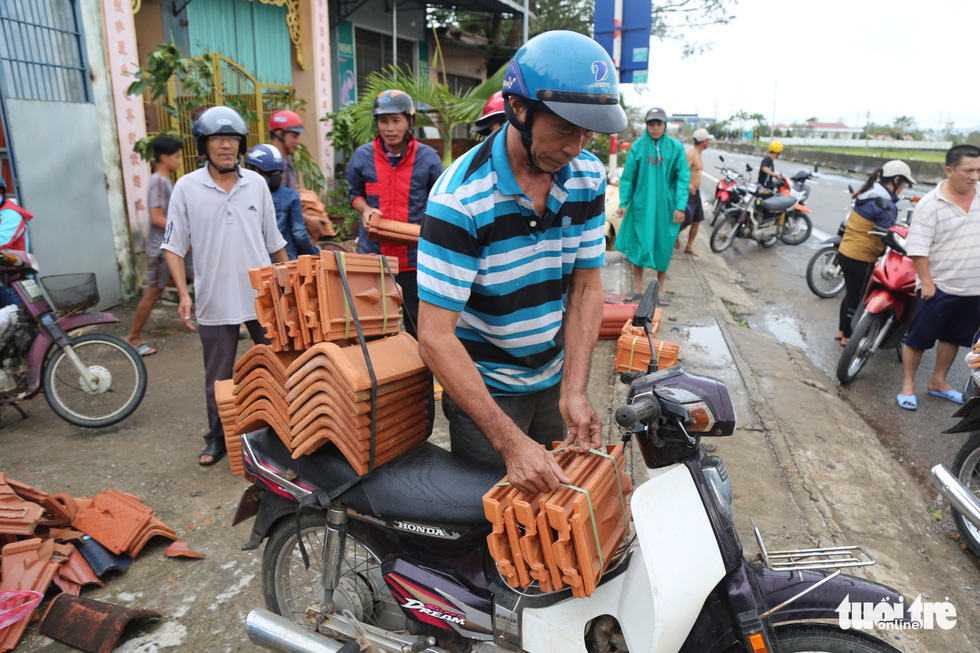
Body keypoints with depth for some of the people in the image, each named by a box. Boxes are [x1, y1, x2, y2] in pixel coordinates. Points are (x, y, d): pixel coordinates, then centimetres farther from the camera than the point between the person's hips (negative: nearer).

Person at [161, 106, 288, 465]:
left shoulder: (256, 183, 4)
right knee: (218, 378, 11)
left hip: (263, 296, 1)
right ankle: (217, 438, 28)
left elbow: (274, 240, 10)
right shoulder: (187, 187, -2)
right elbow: (173, 246, 0)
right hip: (214, 300, -1)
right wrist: (183, 293, -10)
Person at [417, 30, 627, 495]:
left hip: (553, 374, 6)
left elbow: (585, 287, -3)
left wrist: (574, 392, -14)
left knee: (557, 499, 20)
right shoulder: (461, 197, -25)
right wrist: (509, 439, -31)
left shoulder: (588, 176, -6)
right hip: (483, 387, -5)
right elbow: (434, 335, -28)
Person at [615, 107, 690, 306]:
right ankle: (638, 287, 17)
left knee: (663, 248, 6)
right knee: (638, 245, 3)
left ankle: (660, 289, 20)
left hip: (666, 206, 0)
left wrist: (680, 206, -8)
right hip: (641, 205, 0)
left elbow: (683, 178, -1)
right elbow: (627, 176, 2)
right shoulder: (638, 146, 1)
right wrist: (623, 202, -4)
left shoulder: (676, 147, 0)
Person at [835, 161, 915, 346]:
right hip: (861, 260, -9)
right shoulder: (886, 206, -20)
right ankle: (848, 337, 19)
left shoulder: (867, 195, 7)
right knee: (856, 299, 6)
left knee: (851, 295, 22)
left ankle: (841, 331, 33)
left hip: (844, 252, 9)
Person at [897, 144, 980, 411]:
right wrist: (926, 282, -17)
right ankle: (908, 384, 17)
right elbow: (917, 247, -15)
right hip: (938, 287, -5)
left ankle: (938, 382, 33)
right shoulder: (931, 203, -13)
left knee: (953, 337, 17)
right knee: (918, 338, 1)